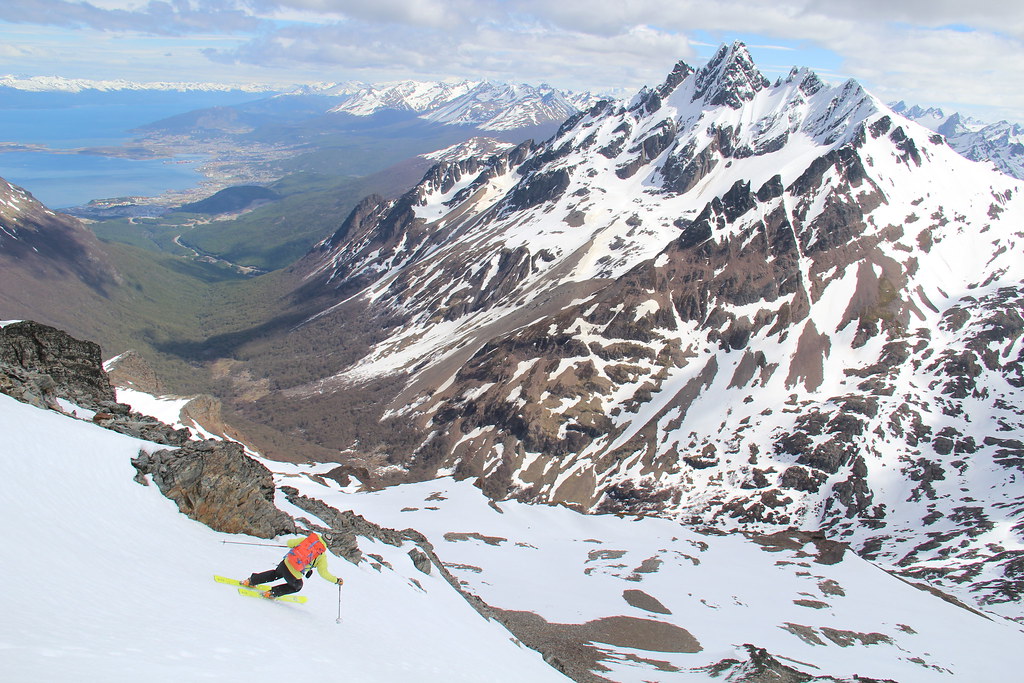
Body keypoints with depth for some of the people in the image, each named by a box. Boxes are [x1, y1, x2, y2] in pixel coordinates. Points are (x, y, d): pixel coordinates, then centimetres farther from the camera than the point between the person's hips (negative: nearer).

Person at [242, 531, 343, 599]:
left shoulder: (307, 539, 4)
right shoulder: (322, 557, -4)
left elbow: (290, 543, 8)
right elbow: (324, 573, -7)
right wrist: (337, 580, 3)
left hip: (285, 562, 4)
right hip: (294, 574, -4)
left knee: (275, 574, 38)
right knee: (297, 586, 30)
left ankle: (251, 580, 40)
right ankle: (272, 593, 21)